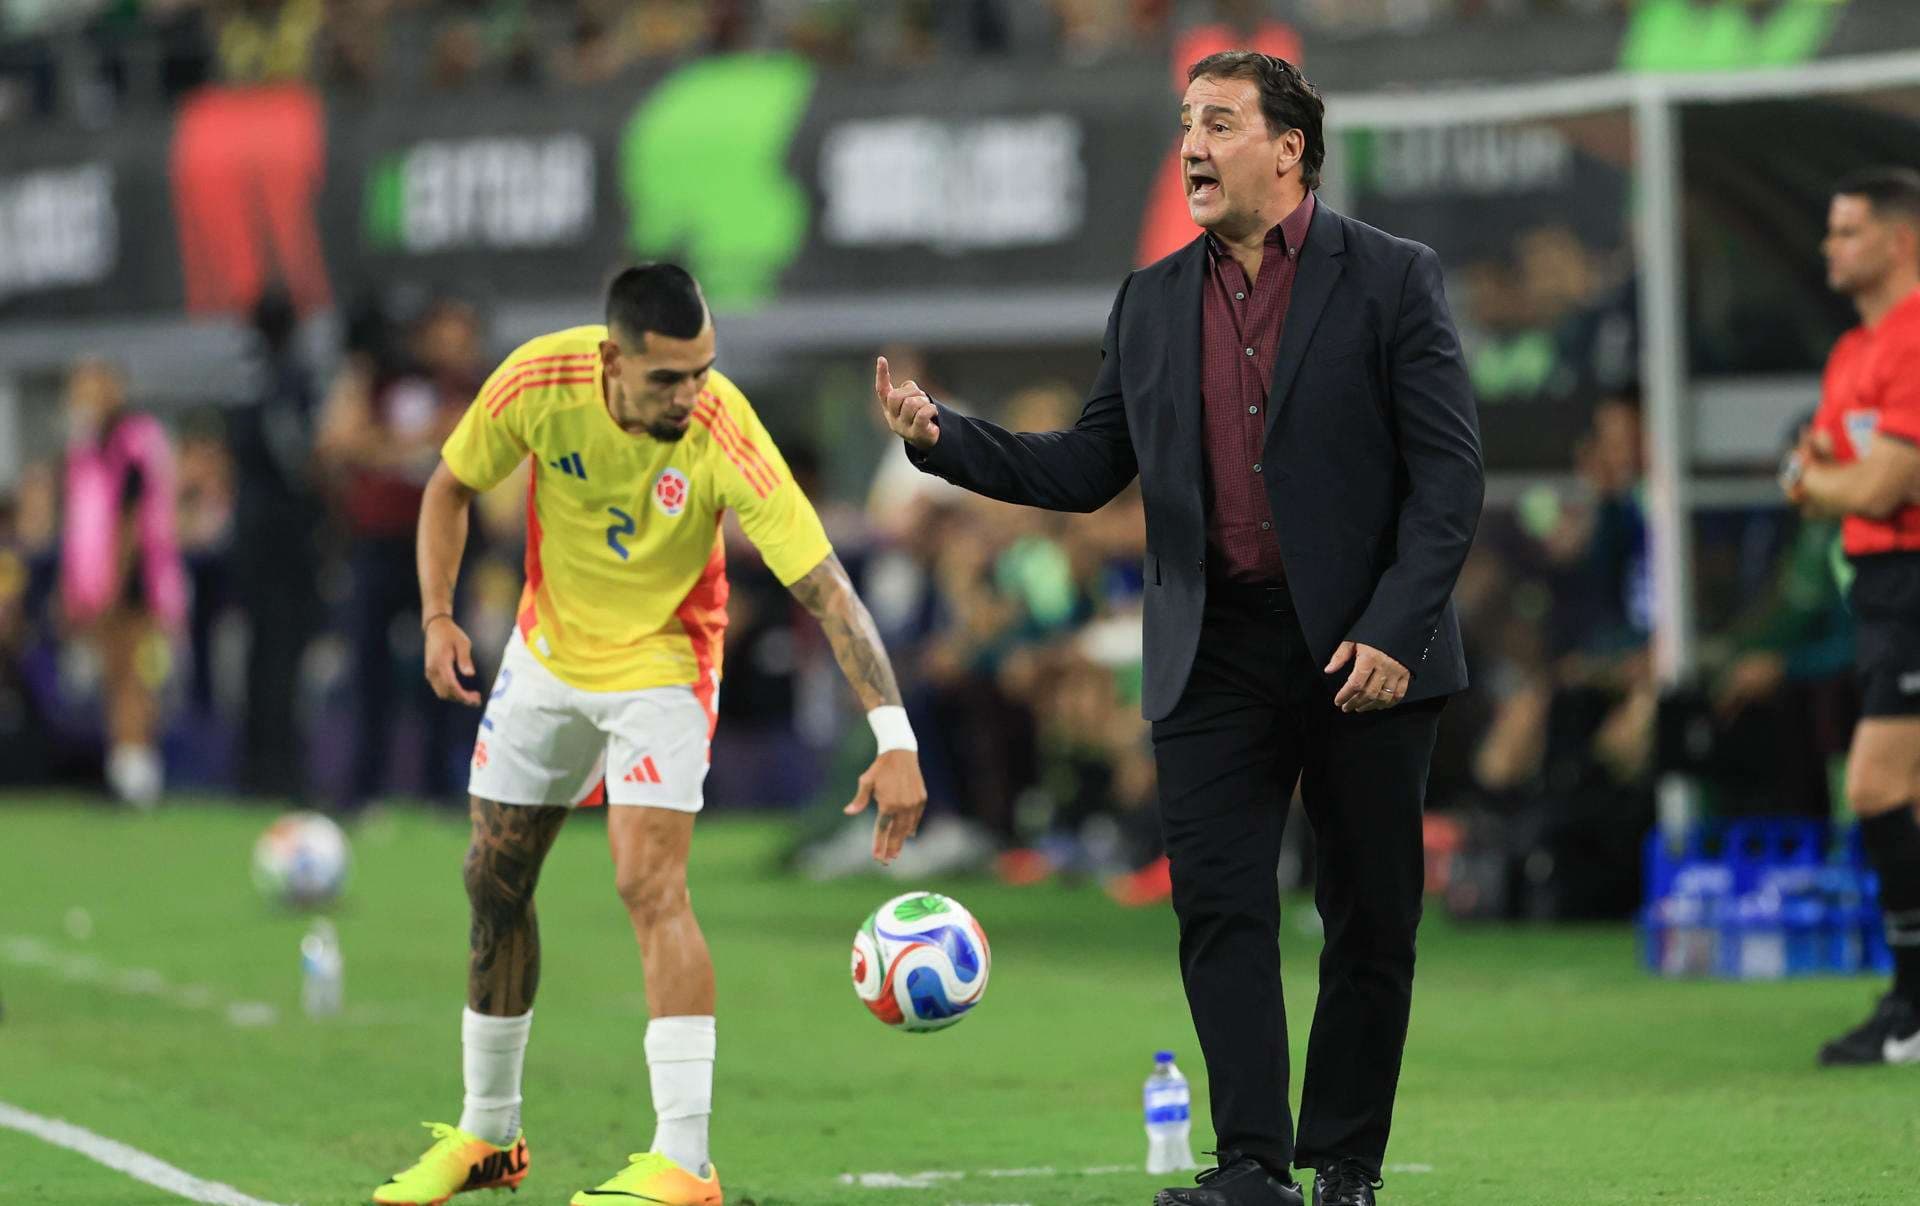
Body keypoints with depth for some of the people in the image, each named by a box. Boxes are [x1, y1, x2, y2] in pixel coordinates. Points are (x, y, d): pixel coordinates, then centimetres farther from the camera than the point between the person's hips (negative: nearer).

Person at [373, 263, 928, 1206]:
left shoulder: (723, 436, -31)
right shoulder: (539, 382, -23)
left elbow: (825, 589, -33)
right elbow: (451, 487, -2)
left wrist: (894, 738, -40)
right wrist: (438, 617, -14)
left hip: (661, 661, -4)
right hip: (547, 652, 4)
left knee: (650, 883, -21)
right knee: (494, 881, 12)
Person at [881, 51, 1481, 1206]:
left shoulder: (1391, 279, -3)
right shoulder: (1153, 303, 11)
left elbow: (1450, 473, -8)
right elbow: (1088, 469, 12)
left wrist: (1394, 632, -16)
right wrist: (945, 436, -2)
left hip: (1368, 649, -3)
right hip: (1218, 655, 3)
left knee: (1372, 916, 3)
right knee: (1218, 904, -7)